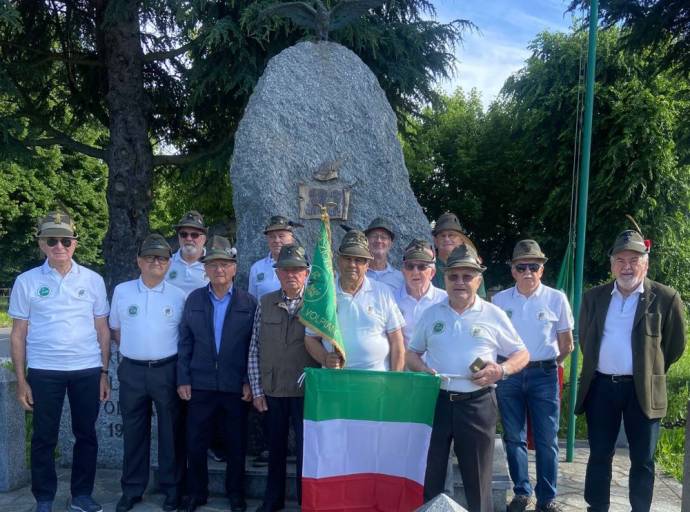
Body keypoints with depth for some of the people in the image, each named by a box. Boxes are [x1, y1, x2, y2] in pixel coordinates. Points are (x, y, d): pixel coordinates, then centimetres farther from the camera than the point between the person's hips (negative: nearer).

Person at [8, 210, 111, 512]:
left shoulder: (93, 280, 3)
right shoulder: (27, 281, 0)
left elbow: (102, 330, 6)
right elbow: (18, 334, 2)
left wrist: (104, 373, 3)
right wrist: (21, 380, -1)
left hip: (88, 370, 1)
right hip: (43, 371, -1)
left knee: (86, 434, 10)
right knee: (44, 438, 8)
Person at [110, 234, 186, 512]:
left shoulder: (178, 296, -1)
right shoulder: (122, 291, 3)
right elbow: (116, 330, 14)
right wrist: (134, 351, 7)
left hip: (166, 371, -1)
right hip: (132, 371, 1)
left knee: (170, 431, 6)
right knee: (133, 432, 11)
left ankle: (171, 488, 19)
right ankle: (132, 489, 24)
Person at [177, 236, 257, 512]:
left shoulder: (249, 303, -1)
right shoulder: (194, 299, 4)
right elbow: (185, 342, 4)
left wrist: (249, 382, -5)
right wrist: (183, 380, 0)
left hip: (236, 386, -1)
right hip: (200, 384, 1)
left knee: (236, 444, 9)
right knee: (195, 442, 8)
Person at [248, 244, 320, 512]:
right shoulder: (265, 303, 3)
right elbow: (255, 349, 4)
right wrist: (256, 389, 2)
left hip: (305, 390, -2)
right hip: (272, 390, 3)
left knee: (306, 449, 4)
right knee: (275, 447, 15)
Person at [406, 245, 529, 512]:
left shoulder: (494, 315, 2)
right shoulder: (431, 314, 8)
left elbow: (522, 354, 7)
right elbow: (411, 353, 15)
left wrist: (501, 370, -13)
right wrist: (422, 369, -7)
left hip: (477, 404, -1)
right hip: (436, 400, 2)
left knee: (477, 478, 9)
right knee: (429, 475, 9)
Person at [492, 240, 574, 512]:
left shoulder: (556, 299, -3)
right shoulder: (499, 300, 0)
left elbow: (566, 343, 7)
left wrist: (550, 364, 8)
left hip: (543, 374, -1)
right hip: (508, 374, 2)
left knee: (547, 440, 4)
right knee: (514, 438, 10)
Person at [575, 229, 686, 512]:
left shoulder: (666, 298, -5)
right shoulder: (594, 297, 4)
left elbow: (675, 344, 4)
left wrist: (650, 371, 8)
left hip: (642, 390, -2)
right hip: (601, 387, 3)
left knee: (642, 460, 8)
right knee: (599, 456, 11)